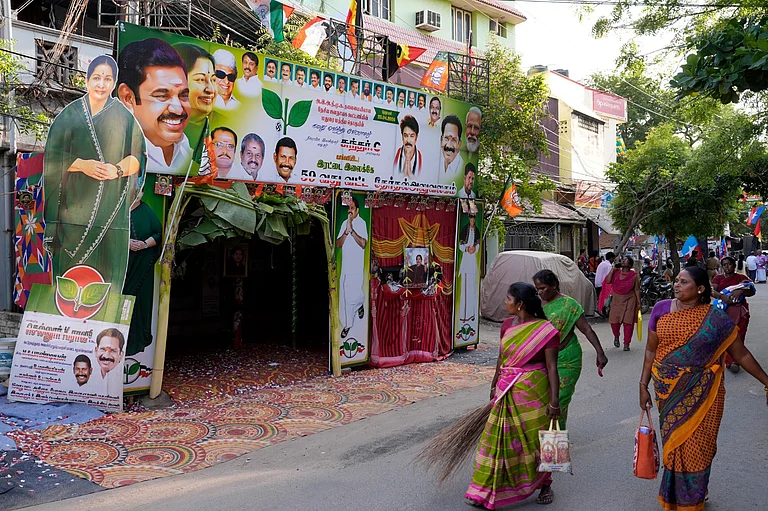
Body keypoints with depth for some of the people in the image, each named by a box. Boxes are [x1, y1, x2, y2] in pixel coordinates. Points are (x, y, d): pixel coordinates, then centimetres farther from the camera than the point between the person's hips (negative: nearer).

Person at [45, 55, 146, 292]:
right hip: (75, 207, 0)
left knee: (108, 270, -1)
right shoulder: (70, 114, 5)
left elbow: (139, 156, 5)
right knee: (72, 270, 1)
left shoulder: (124, 117, 6)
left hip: (111, 209, 0)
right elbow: (53, 156, 3)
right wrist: (81, 165, -13)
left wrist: (119, 169, -13)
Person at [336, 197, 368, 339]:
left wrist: (352, 230, -23)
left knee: (354, 295, -4)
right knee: (344, 296, 8)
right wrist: (346, 232, -12)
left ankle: (360, 304, 31)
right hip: (345, 265, 5)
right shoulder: (344, 223, 9)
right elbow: (338, 244, 2)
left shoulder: (361, 223, -8)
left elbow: (363, 243, -19)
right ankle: (347, 325, 18)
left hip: (357, 266, -5)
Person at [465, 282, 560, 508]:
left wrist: (554, 399, -16)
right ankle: (485, 492, 15)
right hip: (507, 392, 5)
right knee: (498, 440, 7)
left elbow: (552, 367, -12)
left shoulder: (546, 330, -13)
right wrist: (495, 386, 20)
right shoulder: (507, 325, 3)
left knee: (536, 440, 9)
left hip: (533, 392, -4)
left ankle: (545, 485, 33)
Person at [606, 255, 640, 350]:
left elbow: (637, 289, 0)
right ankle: (616, 336, 31)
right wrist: (612, 269, -9)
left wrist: (638, 302, -4)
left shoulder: (634, 275, -2)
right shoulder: (616, 272, 3)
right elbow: (608, 281, -10)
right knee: (614, 320, 0)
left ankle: (626, 344, 9)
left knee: (628, 322, -2)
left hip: (629, 300, -2)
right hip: (616, 300, 2)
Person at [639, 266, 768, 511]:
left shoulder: (716, 319, -8)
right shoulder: (662, 309, -3)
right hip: (668, 391, 2)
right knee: (673, 442, 13)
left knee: (696, 446, 6)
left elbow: (741, 355, -1)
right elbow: (651, 351, 3)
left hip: (701, 394, -1)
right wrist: (643, 385, 3)